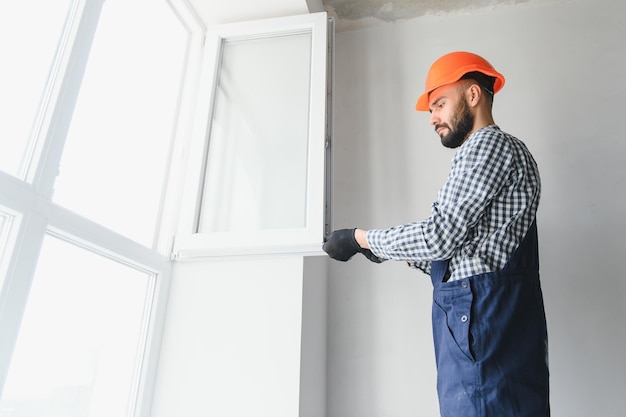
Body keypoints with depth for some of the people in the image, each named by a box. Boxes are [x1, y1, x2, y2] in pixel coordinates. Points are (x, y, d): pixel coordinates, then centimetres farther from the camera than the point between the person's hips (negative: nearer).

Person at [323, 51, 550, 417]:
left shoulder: (489, 143, -6)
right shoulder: (489, 152, 23)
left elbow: (438, 236, -17)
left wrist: (360, 238, -6)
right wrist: (398, 253, 17)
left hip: (483, 319, -9)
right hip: (479, 321, 9)